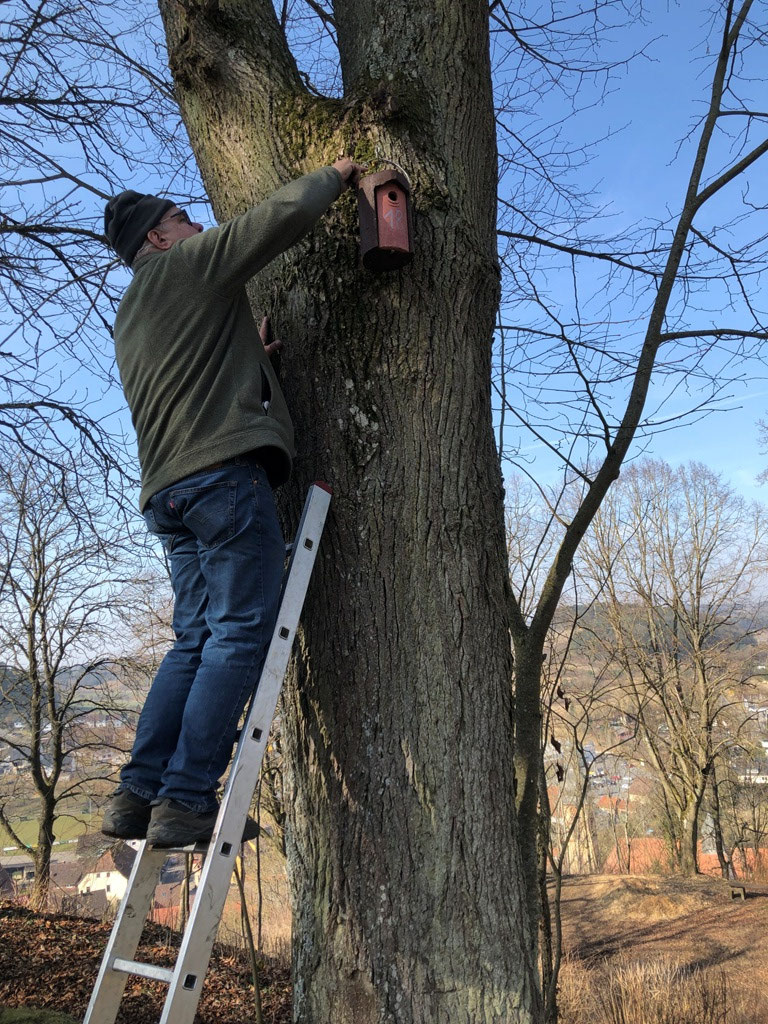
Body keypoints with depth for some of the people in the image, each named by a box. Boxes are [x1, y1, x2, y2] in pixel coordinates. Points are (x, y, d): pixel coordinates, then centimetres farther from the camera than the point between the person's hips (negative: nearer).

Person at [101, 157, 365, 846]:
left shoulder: (132, 316, 31)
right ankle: (186, 801, -14)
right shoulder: (189, 264, 7)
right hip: (223, 471, -9)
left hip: (167, 491, 9)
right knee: (241, 633, -10)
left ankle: (138, 796, 3)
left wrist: (252, 352, 31)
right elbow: (285, 214, -1)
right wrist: (334, 175, 17)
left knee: (198, 641, 7)